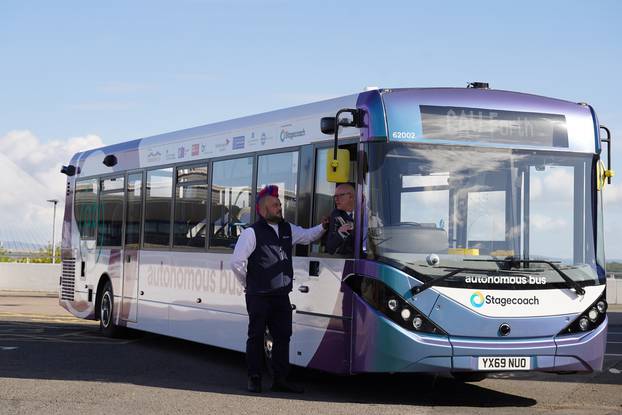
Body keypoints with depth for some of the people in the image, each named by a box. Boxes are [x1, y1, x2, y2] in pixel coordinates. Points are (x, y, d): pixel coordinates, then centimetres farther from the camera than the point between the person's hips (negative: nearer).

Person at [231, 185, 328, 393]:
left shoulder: (288, 229, 12)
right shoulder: (252, 233, -9)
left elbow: (308, 236, 27)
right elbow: (237, 262, -10)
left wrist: (323, 227, 9)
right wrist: (249, 284, 0)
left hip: (281, 296, 6)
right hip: (259, 296, -6)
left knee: (283, 336, 7)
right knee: (256, 336, 1)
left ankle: (280, 379, 14)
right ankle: (254, 379, 9)